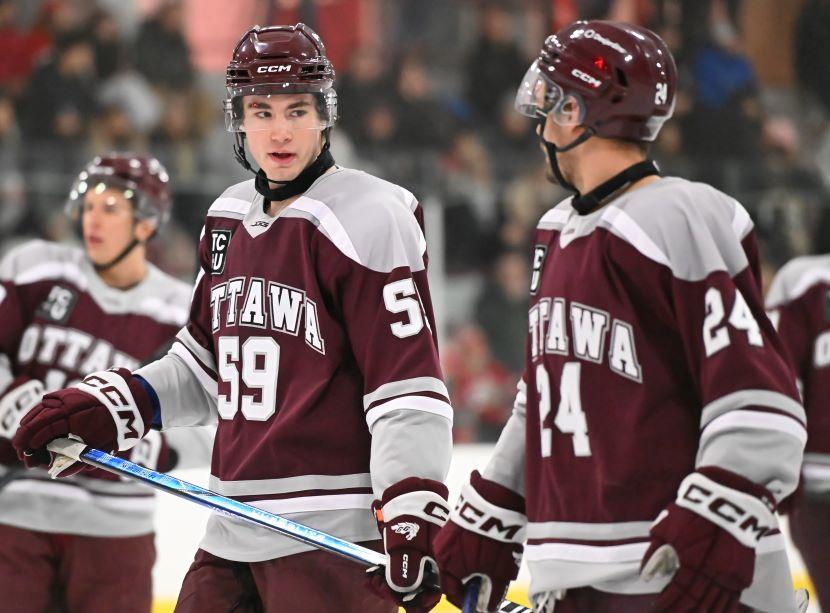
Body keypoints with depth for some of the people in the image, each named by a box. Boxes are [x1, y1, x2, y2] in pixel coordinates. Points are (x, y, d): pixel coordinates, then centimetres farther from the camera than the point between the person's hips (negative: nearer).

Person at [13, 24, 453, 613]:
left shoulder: (369, 220, -10)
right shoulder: (230, 219, 14)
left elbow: (408, 388, -16)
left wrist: (413, 526, -23)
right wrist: (98, 409, 10)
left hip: (332, 539, -8)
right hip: (234, 535, 8)